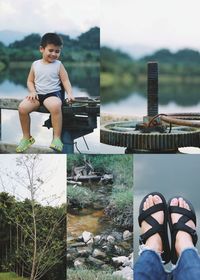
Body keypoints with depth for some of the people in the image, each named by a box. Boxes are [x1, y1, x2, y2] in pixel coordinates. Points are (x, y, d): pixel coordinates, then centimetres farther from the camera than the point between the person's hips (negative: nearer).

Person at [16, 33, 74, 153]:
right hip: (37, 94, 3)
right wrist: (32, 92, -5)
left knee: (55, 106, -39)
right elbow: (30, 81, 15)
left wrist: (70, 94, -16)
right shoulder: (35, 64, 10)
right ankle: (27, 137, -1)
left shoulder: (58, 65, 4)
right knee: (22, 107, -22)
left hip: (53, 94, -3)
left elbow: (66, 81, 1)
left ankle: (57, 138, -29)